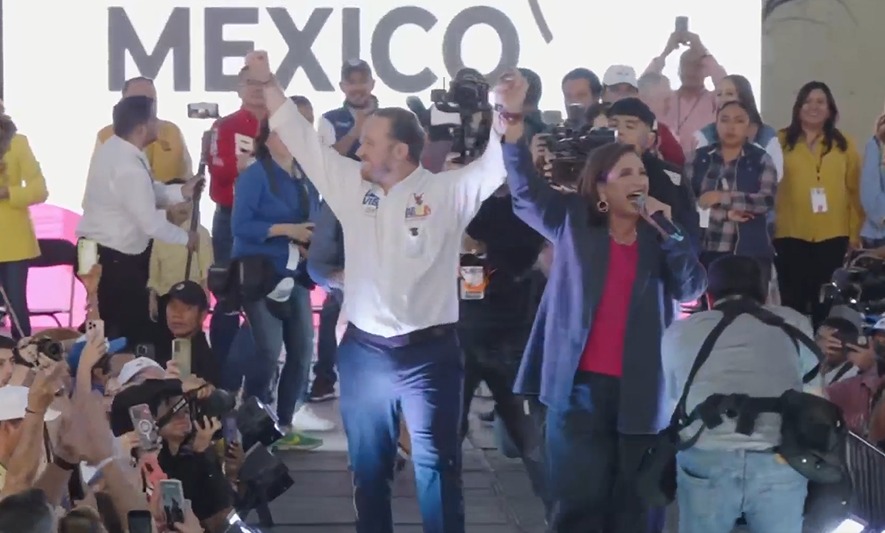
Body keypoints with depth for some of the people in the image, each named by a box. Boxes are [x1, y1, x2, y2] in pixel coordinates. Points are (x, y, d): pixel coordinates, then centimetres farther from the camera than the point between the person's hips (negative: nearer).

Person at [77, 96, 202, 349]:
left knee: (112, 327, 17)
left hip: (97, 251, 10)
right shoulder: (129, 169, -27)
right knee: (134, 330, -2)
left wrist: (181, 192, 3)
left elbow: (146, 194, 14)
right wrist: (186, 237, -4)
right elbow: (150, 223, -20)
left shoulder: (113, 147, 3)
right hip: (113, 259, -10)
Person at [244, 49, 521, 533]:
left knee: (436, 466, 2)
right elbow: (302, 138, 9)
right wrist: (268, 81, 8)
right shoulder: (351, 185, 6)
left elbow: (495, 164, -13)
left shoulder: (447, 192, -5)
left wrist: (511, 115, -30)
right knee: (368, 465, 14)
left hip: (428, 351, -4)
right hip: (364, 351, 4)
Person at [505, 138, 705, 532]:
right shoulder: (573, 222, 6)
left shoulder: (659, 236, 10)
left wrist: (670, 231, -9)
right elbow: (526, 191, -5)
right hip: (581, 384, -2)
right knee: (579, 498, 2)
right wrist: (513, 133, -16)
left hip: (642, 389, 2)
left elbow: (691, 289, -4)